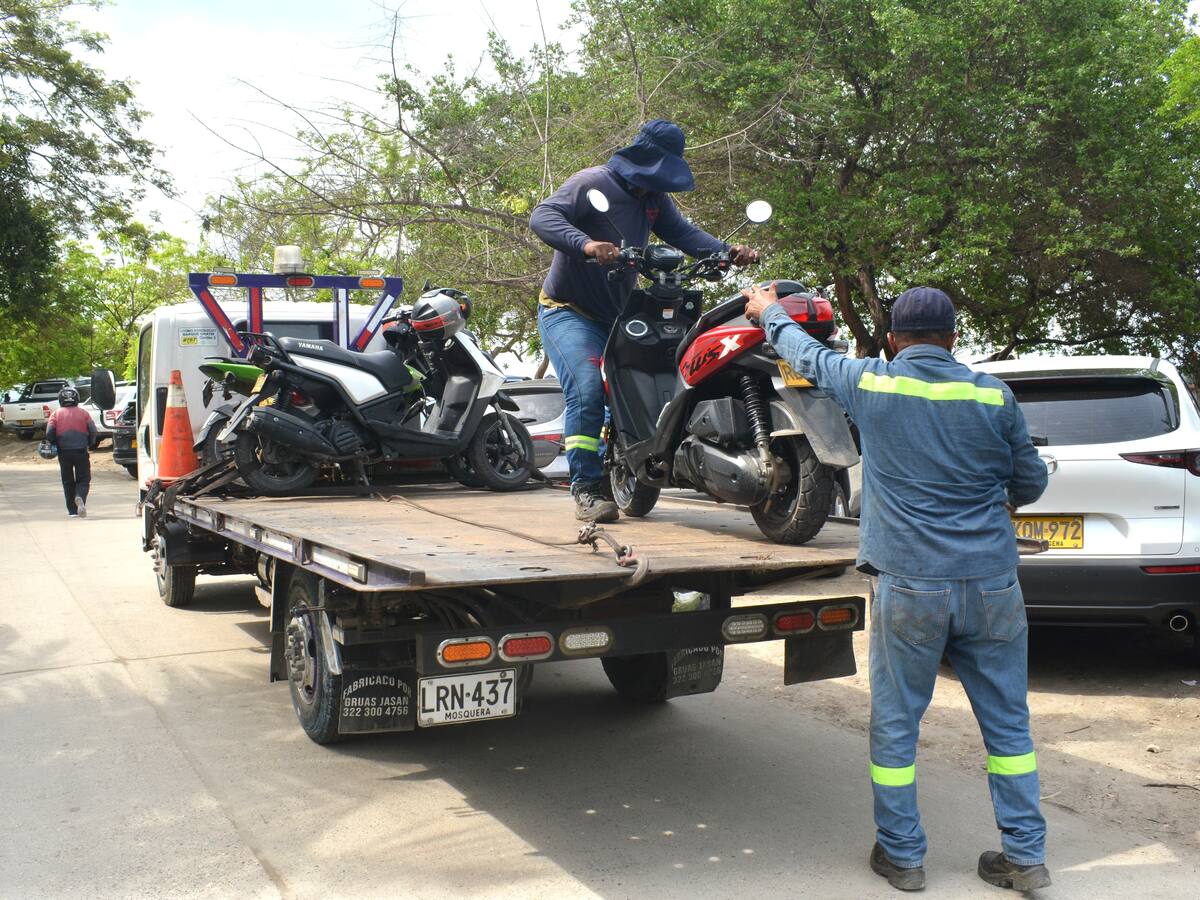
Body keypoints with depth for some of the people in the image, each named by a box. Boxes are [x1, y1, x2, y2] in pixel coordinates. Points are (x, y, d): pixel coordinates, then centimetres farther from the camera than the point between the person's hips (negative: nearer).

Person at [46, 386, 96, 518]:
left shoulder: (56, 414, 2)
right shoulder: (83, 412, 3)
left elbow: (49, 433, -7)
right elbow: (93, 431, -3)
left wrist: (55, 444, 11)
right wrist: (89, 443, 14)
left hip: (64, 452, 1)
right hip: (81, 451, -1)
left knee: (68, 481, 11)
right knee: (83, 479, 5)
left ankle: (72, 511, 10)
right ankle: (80, 498, -25)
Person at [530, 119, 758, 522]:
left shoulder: (655, 199, 9)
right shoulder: (592, 183, -15)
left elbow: (683, 232, -1)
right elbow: (542, 216, -28)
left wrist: (728, 251, -19)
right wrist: (585, 244, -46)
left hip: (615, 317, 8)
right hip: (567, 311, -8)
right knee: (587, 389, -24)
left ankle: (610, 473, 25)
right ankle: (585, 489, -19)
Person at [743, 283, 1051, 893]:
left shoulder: (871, 384, -3)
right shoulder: (992, 395, 1)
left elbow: (807, 355, 16)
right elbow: (1032, 481, 12)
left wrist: (769, 311, 34)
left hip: (909, 587, -2)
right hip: (992, 585, 2)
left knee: (895, 723, 11)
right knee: (1007, 722, 13)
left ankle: (901, 854, 21)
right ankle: (1025, 856, 21)